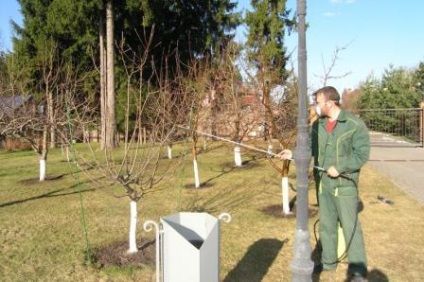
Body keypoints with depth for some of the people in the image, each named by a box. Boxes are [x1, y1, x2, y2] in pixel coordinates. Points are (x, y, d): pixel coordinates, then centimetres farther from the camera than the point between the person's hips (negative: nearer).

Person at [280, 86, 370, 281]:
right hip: (323, 183, 6)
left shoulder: (355, 124, -12)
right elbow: (311, 147, 10)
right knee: (326, 225, 15)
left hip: (344, 184, -6)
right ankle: (328, 262, 30)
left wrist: (339, 168, -19)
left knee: (350, 226, 0)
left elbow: (362, 154, -13)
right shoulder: (317, 125, 7)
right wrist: (293, 154, -5)